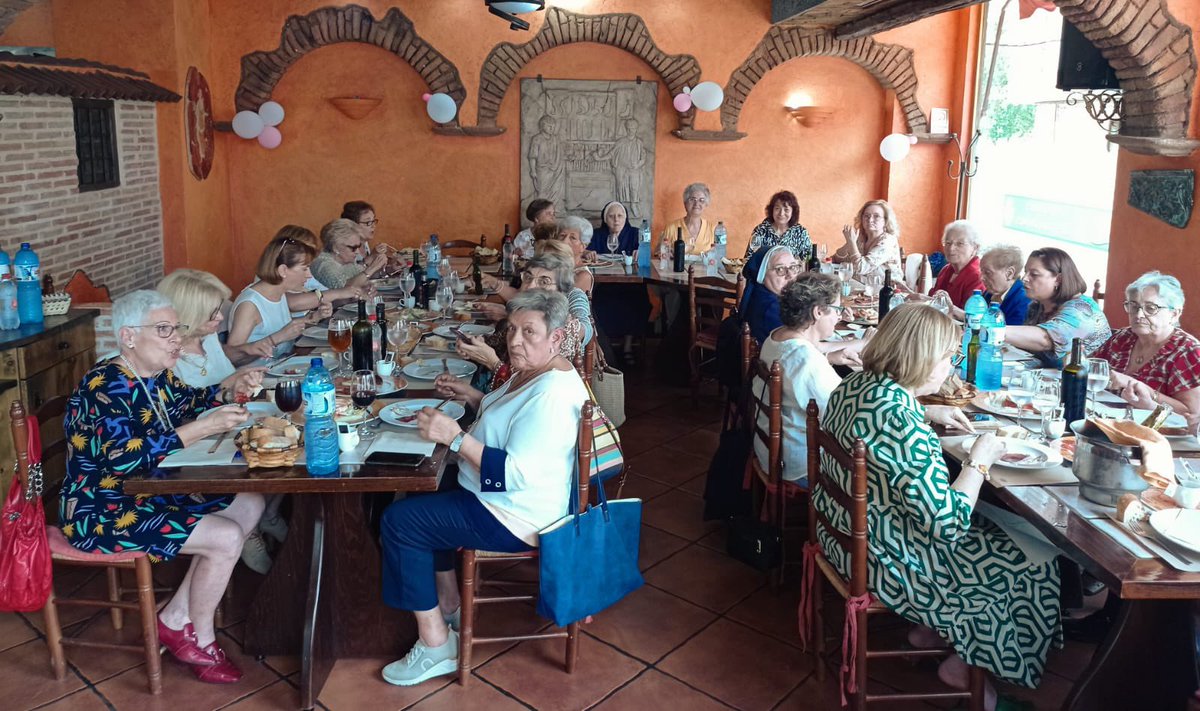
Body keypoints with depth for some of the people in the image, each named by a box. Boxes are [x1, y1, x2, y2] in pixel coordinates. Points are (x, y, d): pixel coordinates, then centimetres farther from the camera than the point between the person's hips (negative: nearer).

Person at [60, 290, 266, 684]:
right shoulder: (105, 386, -23)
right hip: (102, 511, -10)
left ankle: (177, 617, 8)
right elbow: (125, 458, -34)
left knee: (250, 504, 7)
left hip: (149, 492, 10)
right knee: (227, 538, -21)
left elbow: (187, 403, 24)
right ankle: (198, 639, 5)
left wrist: (230, 386, 6)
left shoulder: (157, 375, 4)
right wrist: (204, 428, -35)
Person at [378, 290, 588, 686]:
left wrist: (456, 438, -31)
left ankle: (436, 645, 0)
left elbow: (517, 474, -33)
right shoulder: (532, 371, 4)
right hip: (500, 497, 11)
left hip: (516, 518, -11)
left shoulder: (552, 394, -29)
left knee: (399, 521, -9)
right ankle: (449, 606, 28)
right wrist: (471, 397, 7)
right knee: (428, 491, 26)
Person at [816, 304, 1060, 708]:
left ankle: (933, 628, 35)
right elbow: (948, 524, -28)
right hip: (888, 559, -9)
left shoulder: (856, 385, -5)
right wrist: (979, 461, -15)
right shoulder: (899, 423, -33)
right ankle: (966, 665, 25)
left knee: (995, 528, 27)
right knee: (1034, 566, 8)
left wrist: (929, 414, 9)